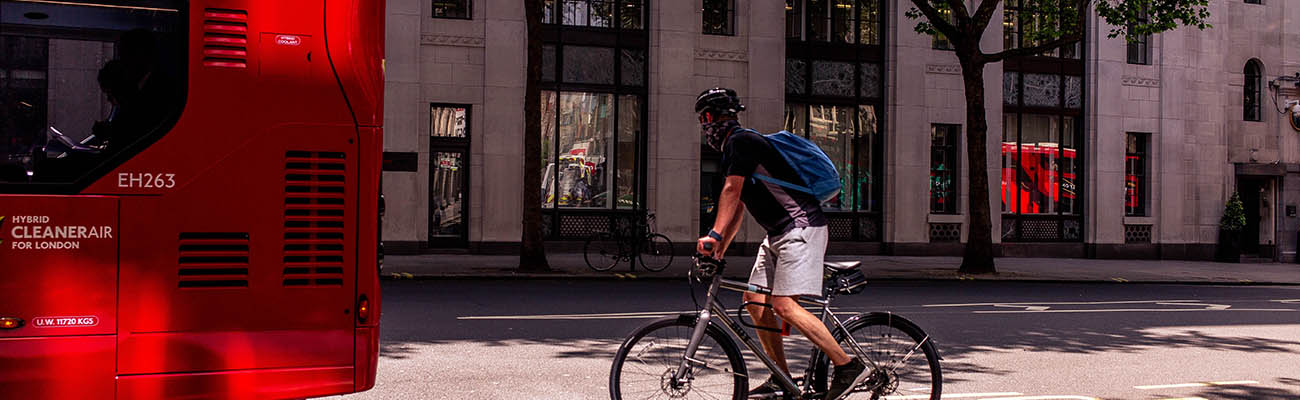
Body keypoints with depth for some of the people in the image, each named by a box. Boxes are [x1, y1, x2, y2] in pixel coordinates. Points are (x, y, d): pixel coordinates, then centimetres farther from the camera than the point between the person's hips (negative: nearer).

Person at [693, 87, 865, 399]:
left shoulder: (740, 142, -10)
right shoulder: (735, 148, 20)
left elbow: (731, 191, -20)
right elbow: (737, 207, 22)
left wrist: (714, 235, -24)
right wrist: (719, 251, 17)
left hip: (801, 227, -11)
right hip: (778, 233, 11)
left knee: (784, 305, -18)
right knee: (754, 300, 7)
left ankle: (848, 365, -12)